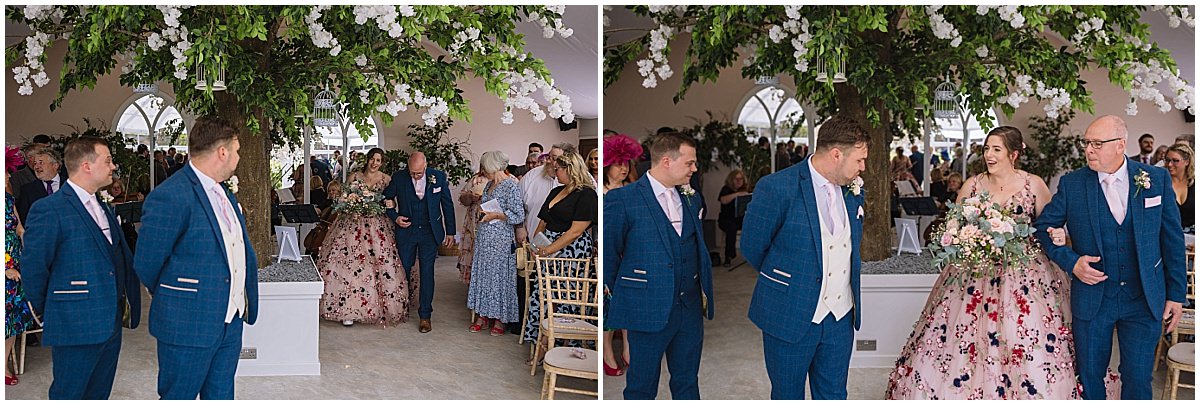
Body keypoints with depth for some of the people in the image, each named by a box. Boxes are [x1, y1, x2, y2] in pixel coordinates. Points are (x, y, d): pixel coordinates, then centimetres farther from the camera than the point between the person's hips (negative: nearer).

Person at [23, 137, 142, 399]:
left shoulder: (103, 208, 15)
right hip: (75, 327, -8)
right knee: (68, 396, 4)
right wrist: (46, 312, 1)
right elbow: (33, 268, -10)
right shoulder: (49, 210, -13)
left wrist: (126, 307, 8)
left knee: (99, 395, 17)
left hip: (110, 325, 8)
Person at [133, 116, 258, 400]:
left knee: (220, 396, 16)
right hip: (189, 325, -8)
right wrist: (170, 300, 5)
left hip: (230, 323, 8)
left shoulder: (224, 193, 11)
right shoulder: (170, 197, -18)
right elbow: (146, 265, -11)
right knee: (178, 397, 6)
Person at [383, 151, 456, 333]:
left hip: (430, 232, -1)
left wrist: (450, 231, 4)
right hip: (406, 230, 1)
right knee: (403, 270, 7)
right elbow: (386, 199, 8)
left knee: (427, 272, -1)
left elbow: (447, 204, 3)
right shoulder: (398, 178, -7)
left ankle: (425, 315, 4)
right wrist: (394, 217, -8)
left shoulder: (439, 177, -6)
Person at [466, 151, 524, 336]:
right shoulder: (489, 184, 11)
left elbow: (519, 216, -17)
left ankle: (500, 319, 11)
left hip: (500, 239, -8)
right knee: (482, 274, 10)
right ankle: (483, 315, 20)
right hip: (484, 238, 8)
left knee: (500, 276, 0)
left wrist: (495, 215, -16)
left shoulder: (511, 186, -14)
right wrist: (481, 215, 8)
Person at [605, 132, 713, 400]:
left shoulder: (691, 199, 10)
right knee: (641, 387, 7)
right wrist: (621, 298, 2)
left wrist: (703, 292, 8)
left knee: (687, 383, 15)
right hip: (648, 311, -5)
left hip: (690, 308, 6)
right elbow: (608, 254, -4)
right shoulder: (622, 199, -10)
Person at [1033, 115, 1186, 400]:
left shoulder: (1157, 179, -2)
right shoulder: (1071, 184, -3)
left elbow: (1173, 239, 2)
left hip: (1144, 300, 0)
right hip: (1091, 298, 0)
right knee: (1089, 377, 11)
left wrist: (1176, 294, 2)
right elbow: (1042, 228, 4)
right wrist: (1070, 261, -12)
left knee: (1138, 379, 6)